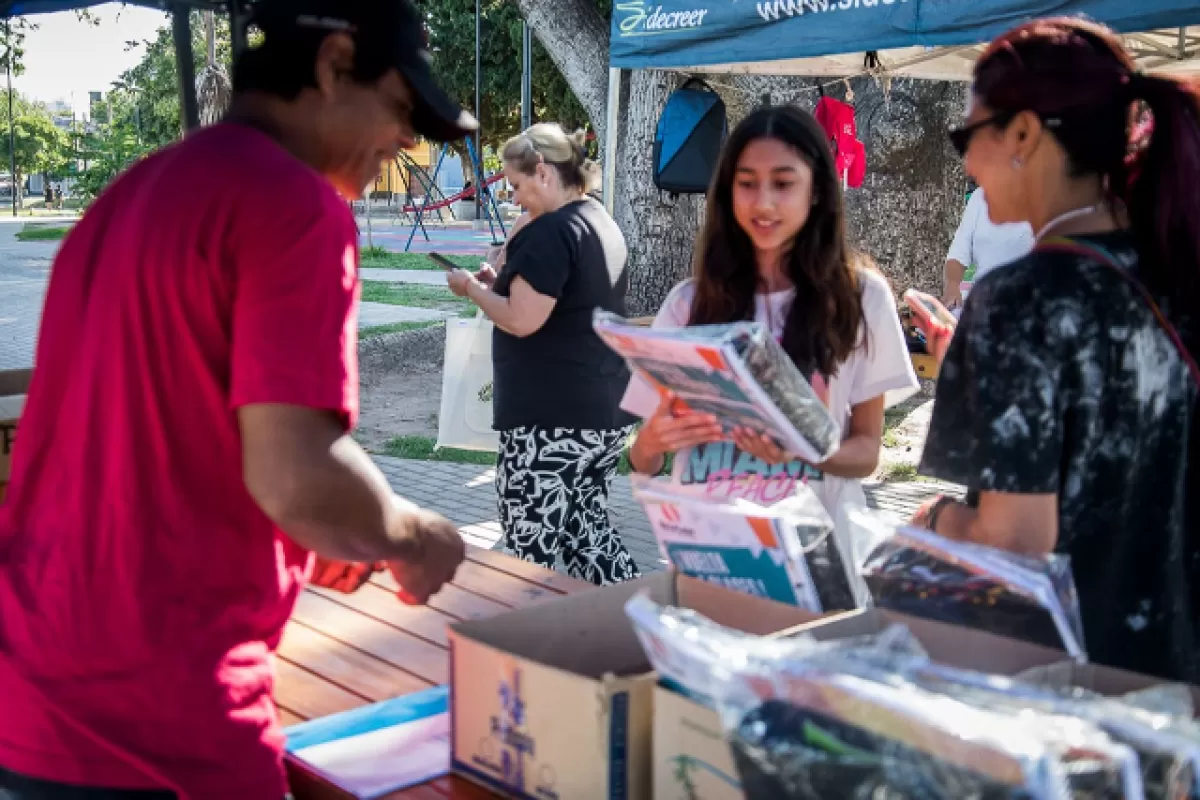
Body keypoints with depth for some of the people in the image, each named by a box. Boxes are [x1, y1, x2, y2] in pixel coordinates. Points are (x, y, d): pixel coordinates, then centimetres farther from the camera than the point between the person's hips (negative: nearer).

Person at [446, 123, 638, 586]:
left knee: (529, 549, -3)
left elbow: (522, 320, -21)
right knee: (587, 528, 18)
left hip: (552, 419, -10)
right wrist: (502, 284, 15)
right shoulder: (602, 224, 14)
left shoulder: (552, 231, -15)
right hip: (606, 413, 10)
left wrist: (473, 288, -5)